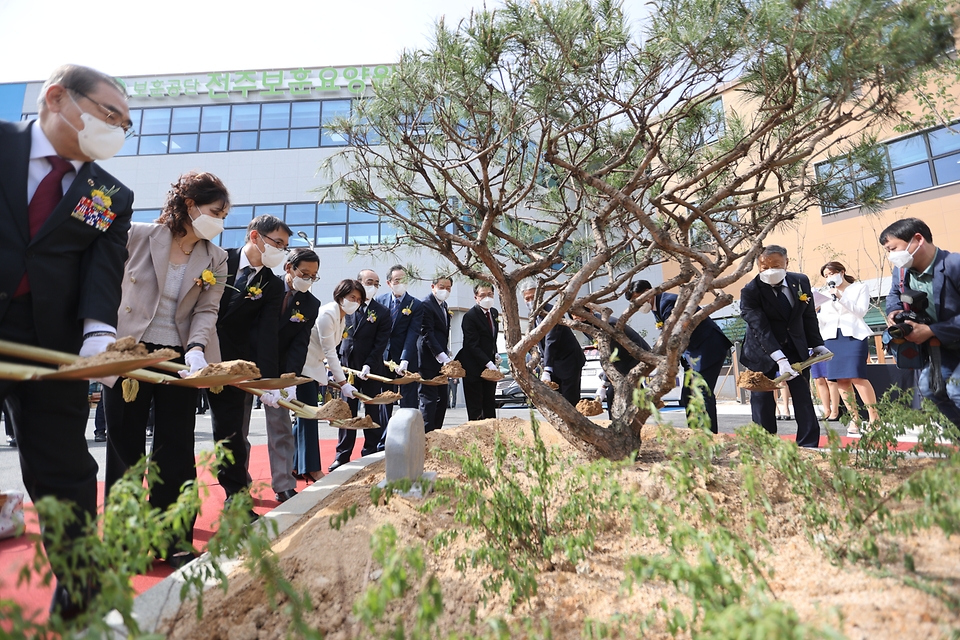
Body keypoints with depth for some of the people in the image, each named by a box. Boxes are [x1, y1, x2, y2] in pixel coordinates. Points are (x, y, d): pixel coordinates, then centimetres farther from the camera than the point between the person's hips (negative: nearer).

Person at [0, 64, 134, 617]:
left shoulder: (112, 198, 7)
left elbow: (105, 271, -4)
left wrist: (99, 332, -23)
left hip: (56, 344, 1)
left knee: (63, 472, 7)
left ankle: (78, 593, 20)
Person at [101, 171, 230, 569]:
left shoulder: (215, 259, 3)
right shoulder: (138, 236, -5)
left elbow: (207, 310, -4)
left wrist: (196, 347, -20)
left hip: (179, 358, 2)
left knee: (176, 449, 4)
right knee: (123, 445, 8)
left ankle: (174, 539, 15)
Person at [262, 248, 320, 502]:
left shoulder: (311, 304, -3)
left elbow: (300, 344, -9)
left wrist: (289, 379, -22)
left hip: (279, 370, 1)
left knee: (281, 429, 2)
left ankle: (284, 486, 12)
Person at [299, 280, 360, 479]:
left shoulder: (342, 318, 7)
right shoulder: (327, 314, -21)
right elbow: (329, 351, -22)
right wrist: (342, 383, -20)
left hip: (316, 367, 9)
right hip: (304, 367, -9)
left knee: (306, 417, 11)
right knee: (308, 416, -5)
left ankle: (294, 465, 20)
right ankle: (311, 468, 2)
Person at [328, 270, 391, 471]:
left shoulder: (382, 312, 0)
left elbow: (381, 343, -5)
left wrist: (368, 365, -15)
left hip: (372, 370, -1)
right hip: (347, 366, 2)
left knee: (372, 413, 7)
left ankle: (370, 454, 17)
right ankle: (342, 455, 14)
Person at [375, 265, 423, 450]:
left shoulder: (416, 305, -3)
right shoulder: (380, 300, 5)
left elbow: (413, 334, -11)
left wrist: (405, 360, -21)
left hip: (407, 361, -2)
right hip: (383, 359, 3)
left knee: (409, 404, 2)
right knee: (384, 404, 10)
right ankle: (383, 444, 21)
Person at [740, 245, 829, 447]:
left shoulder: (801, 282, -3)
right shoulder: (750, 291, -19)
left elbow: (809, 317, 7)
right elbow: (760, 328, -26)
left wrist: (817, 344, 1)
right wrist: (779, 358, -34)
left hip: (796, 349, 4)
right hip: (763, 351, -4)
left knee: (804, 398, 5)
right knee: (762, 401, -1)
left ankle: (808, 446, 14)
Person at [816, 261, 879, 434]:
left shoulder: (860, 287, 9)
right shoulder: (826, 293, 18)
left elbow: (861, 311, -4)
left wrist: (841, 298, -13)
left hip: (854, 335, -4)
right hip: (831, 338, 4)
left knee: (857, 377, -16)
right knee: (841, 379, -3)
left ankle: (874, 417, -7)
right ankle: (854, 418, 3)